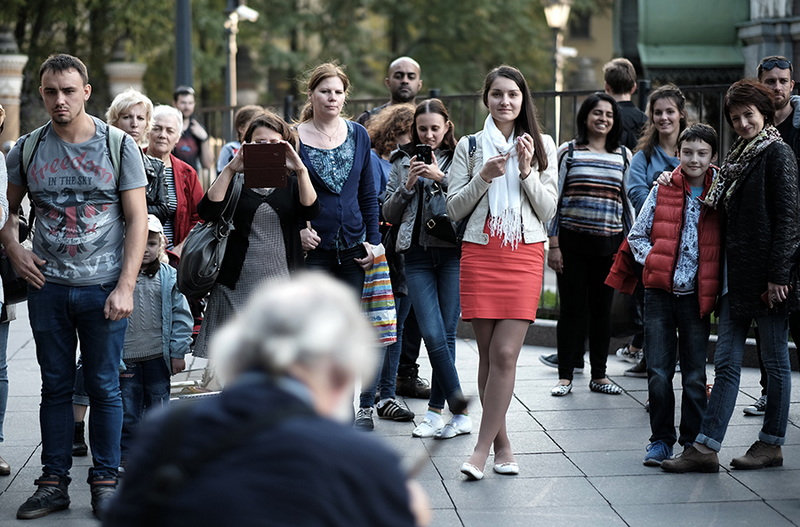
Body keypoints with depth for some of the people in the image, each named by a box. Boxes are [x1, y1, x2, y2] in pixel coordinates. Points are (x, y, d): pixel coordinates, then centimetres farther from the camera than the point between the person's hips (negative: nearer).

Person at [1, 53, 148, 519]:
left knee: (104, 387, 4)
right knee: (56, 386, 9)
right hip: (48, 287, 2)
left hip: (103, 288, -2)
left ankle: (106, 481, 15)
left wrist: (125, 286, -11)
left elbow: (138, 219, -3)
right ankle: (54, 481, 17)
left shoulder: (119, 145, -2)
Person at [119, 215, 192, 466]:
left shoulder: (169, 277, -1)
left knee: (157, 405, 9)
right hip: (127, 357, 0)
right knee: (127, 409, 4)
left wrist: (178, 353, -3)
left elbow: (181, 316, 1)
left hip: (158, 356, 0)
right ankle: (125, 455, 13)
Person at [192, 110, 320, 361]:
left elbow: (311, 210, -8)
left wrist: (301, 169, -20)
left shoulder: (291, 183, 12)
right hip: (237, 289, -1)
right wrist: (229, 169, -14)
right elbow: (207, 212, -8)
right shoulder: (236, 182, 10)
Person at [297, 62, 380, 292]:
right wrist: (297, 230, -16)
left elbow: (368, 196, 14)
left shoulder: (358, 135, 8)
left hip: (352, 250, 4)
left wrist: (373, 241, 7)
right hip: (312, 250, -4)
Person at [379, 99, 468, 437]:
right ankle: (459, 413, -3)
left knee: (446, 334, 0)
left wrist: (441, 178, -13)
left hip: (453, 252, -2)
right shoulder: (403, 162, 14)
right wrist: (407, 186, -2)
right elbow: (389, 214, 13)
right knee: (432, 334, -8)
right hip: (418, 254, 2)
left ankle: (435, 411, 9)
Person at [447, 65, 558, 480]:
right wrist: (483, 177, -10)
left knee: (505, 353, -10)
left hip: (525, 254, -1)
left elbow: (549, 209, 5)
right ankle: (501, 443, 13)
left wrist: (527, 170, -8)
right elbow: (455, 208, 5)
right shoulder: (470, 146, 8)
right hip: (480, 254, 1)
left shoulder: (542, 146, 9)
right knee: (488, 353, 3)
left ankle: (482, 448, -6)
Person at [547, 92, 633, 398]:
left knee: (602, 309, 7)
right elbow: (553, 198, 1)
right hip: (572, 242, -2)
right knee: (572, 308, 0)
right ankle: (565, 376, 7)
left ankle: (599, 375, 15)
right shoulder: (568, 152, 2)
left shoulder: (623, 155, 10)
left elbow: (628, 201, 13)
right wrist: (553, 244, -5)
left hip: (609, 243, 2)